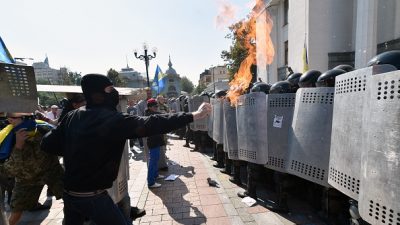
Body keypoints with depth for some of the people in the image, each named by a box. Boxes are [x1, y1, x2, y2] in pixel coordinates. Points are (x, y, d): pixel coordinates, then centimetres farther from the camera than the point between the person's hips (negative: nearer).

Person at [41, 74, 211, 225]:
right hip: (93, 196, -7)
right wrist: (193, 116, -33)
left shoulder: (72, 116, -2)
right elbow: (150, 125, -34)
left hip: (69, 193, 7)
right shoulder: (111, 119, -24)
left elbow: (47, 144, 4)